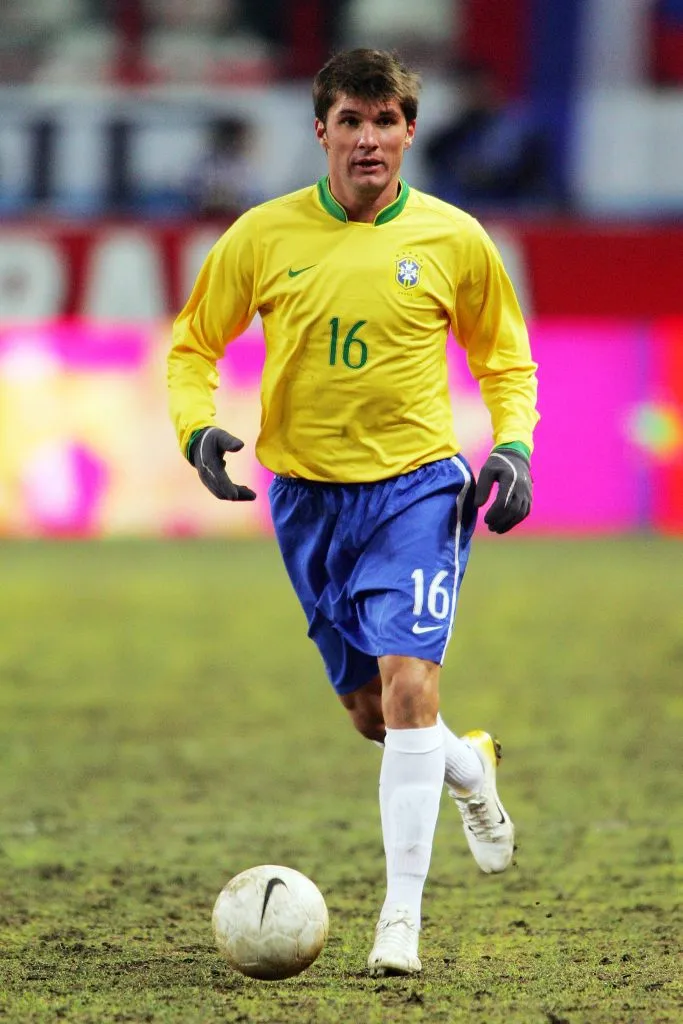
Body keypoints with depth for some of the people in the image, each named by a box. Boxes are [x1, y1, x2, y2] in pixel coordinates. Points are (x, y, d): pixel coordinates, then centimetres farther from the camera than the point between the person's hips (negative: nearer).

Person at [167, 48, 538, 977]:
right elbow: (194, 343, 9)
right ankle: (470, 769, 45)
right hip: (308, 494, 3)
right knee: (369, 711, 11)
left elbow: (504, 357, 11)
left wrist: (514, 446, -5)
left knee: (408, 685, -18)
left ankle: (401, 916, -13)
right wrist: (197, 427, -9)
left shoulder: (452, 239, -3)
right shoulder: (265, 236, -2)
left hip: (417, 484, -2)